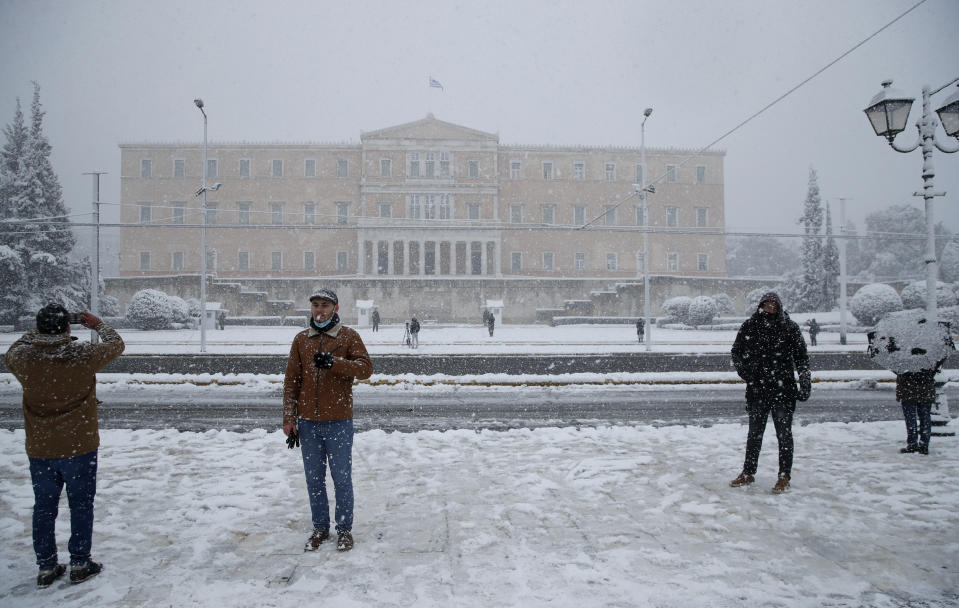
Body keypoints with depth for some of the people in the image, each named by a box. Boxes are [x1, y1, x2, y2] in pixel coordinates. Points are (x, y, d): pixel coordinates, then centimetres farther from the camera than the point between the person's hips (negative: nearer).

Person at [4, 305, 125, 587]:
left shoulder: (22, 357, -11)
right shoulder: (83, 355, -20)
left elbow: (11, 353, 15)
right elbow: (115, 344, -1)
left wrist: (39, 331, 19)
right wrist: (98, 325, 15)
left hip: (39, 449, 3)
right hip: (79, 446, -3)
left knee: (44, 507, 17)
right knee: (81, 505, 12)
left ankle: (46, 567, 26)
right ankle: (80, 564, 20)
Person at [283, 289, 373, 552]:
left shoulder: (348, 336, -1)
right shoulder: (301, 339, 8)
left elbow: (366, 368, -12)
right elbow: (291, 381, 9)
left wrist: (334, 362, -26)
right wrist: (289, 418, 4)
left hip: (339, 422, -3)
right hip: (308, 422, 3)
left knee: (341, 477, 4)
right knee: (314, 478, 12)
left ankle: (345, 529, 20)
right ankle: (320, 528, 28)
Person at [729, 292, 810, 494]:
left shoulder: (790, 327, -1)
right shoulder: (750, 326, 3)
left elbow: (801, 357, 2)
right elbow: (737, 353, 9)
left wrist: (805, 382, -5)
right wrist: (747, 373, -4)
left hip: (783, 389, -2)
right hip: (757, 389, 2)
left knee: (784, 433, 4)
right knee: (754, 432, 12)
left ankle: (784, 477, 15)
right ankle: (748, 473, 24)